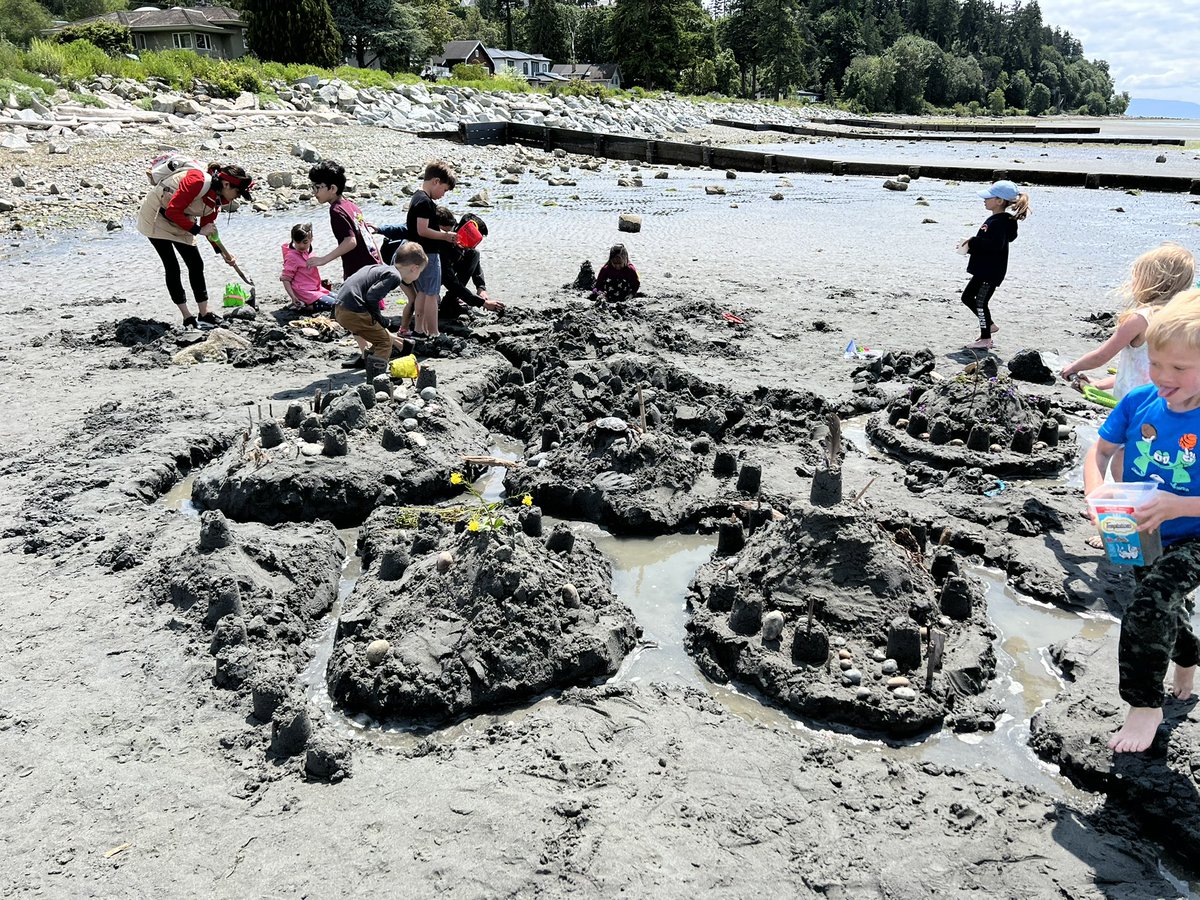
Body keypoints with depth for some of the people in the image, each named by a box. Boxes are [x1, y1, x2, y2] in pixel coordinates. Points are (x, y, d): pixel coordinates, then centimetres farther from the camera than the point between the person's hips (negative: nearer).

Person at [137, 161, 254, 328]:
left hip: (180, 222, 8)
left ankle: (204, 314, 9)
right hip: (156, 216, -8)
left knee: (196, 264, 3)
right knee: (172, 267, -9)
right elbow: (173, 211, -32)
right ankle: (187, 318, -4)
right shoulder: (197, 181, -32)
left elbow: (208, 225, 8)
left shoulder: (218, 197, -5)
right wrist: (197, 230, -27)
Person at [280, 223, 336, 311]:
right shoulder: (292, 257, -15)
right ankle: (304, 306, -10)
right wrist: (293, 298, -22)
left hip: (316, 289, 9)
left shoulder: (308, 253, 9)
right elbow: (285, 279, -16)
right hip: (306, 293, -9)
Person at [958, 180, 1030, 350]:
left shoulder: (999, 222, -20)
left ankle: (985, 339, 7)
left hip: (991, 271, -11)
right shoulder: (995, 220, 13)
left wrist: (972, 242, -25)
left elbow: (996, 244, -32)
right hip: (984, 270, 11)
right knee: (967, 297, 18)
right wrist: (970, 246, 4)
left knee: (981, 302, -3)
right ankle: (989, 325, 29)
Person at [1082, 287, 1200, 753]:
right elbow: (1100, 452, -5)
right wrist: (1095, 493, -22)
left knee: (1150, 605, -24)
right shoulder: (1139, 401, -14)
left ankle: (1146, 705, -3)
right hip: (1141, 535, 5)